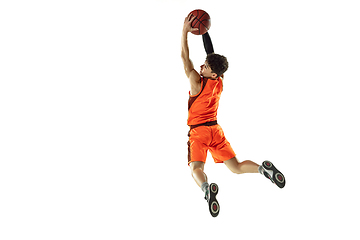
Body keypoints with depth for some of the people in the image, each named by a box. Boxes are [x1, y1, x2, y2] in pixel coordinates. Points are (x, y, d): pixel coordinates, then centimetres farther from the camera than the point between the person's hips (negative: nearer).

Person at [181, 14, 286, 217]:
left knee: (196, 168, -13)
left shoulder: (197, 83, -12)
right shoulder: (219, 82, 3)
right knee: (236, 167, 4)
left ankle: (207, 188, -45)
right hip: (215, 130, 5)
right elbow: (212, 53, 14)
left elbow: (185, 58, -6)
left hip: (198, 131, -5)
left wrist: (185, 31, -2)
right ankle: (263, 168, -23)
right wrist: (204, 31, 17)